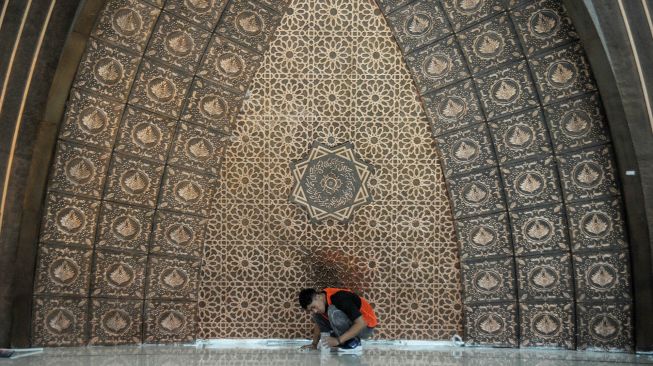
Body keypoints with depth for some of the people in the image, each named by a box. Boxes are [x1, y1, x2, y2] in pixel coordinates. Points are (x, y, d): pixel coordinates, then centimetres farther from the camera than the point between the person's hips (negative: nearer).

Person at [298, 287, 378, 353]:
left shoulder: (338, 298, -29)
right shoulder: (320, 301, -4)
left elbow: (361, 323, -32)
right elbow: (318, 323, 15)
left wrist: (338, 340, -32)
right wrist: (314, 344, 4)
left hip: (366, 326, -8)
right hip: (351, 324, 9)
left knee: (333, 311, -30)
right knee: (318, 317, -2)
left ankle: (353, 342, -13)